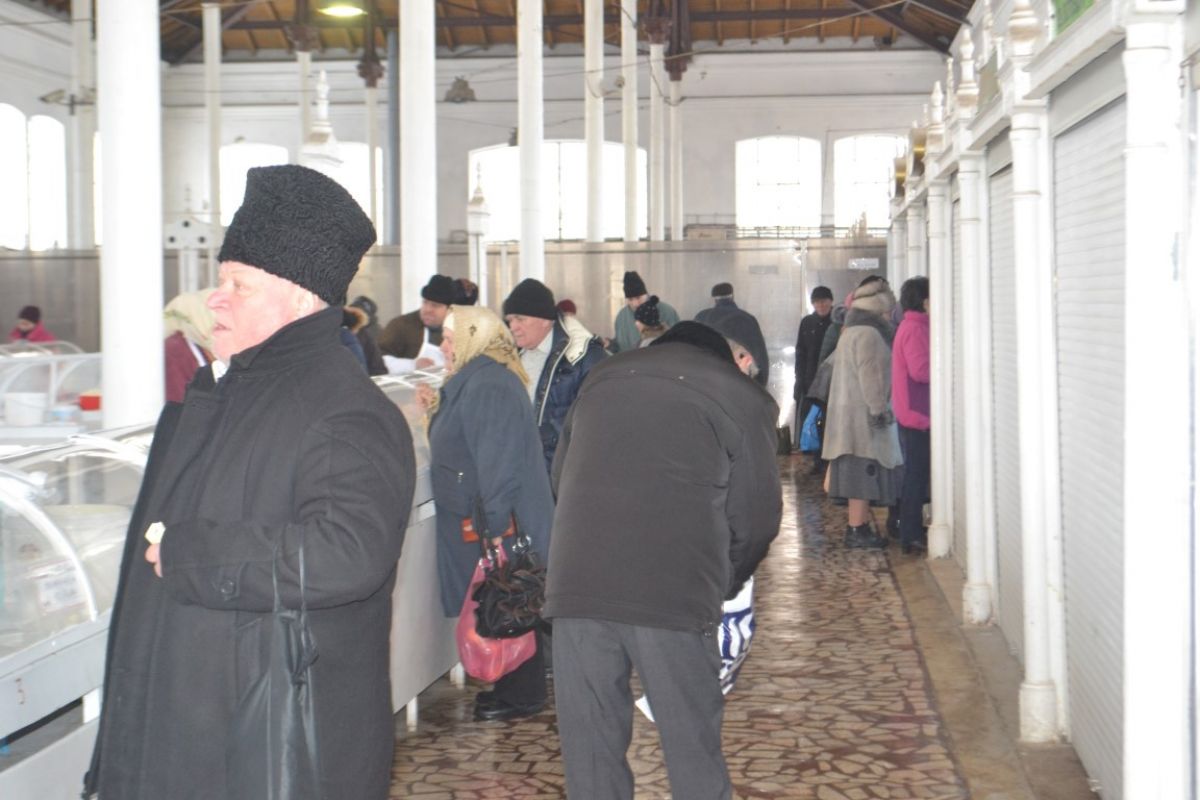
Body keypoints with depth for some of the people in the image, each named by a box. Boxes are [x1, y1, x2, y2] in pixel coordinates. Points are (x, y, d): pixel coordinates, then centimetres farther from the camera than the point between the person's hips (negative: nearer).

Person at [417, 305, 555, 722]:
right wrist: (440, 410, 17)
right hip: (481, 519, 11)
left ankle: (520, 695, 9)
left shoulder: (488, 385, -20)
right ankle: (515, 687, 25)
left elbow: (498, 460, -25)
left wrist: (496, 526, -26)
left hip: (501, 523, -11)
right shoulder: (474, 381, 15)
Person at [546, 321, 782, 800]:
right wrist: (720, 588, 24)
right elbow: (757, 518, 8)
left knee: (588, 751, 11)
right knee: (693, 751, 7)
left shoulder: (602, 379, 19)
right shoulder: (741, 399, 9)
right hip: (675, 594, -3)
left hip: (576, 586, 3)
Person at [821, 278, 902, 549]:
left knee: (861, 475, 11)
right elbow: (870, 376, -20)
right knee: (864, 472, -10)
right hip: (864, 415, -11)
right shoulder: (869, 334, -13)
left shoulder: (851, 332, 20)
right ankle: (857, 529, -10)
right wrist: (879, 409, -18)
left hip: (851, 413, 11)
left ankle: (859, 525, 13)